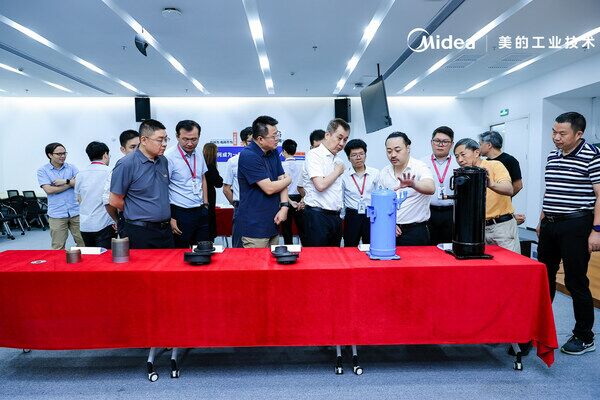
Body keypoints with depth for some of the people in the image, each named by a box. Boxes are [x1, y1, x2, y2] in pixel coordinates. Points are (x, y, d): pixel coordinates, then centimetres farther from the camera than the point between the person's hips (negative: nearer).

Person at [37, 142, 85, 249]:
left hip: (76, 211, 2)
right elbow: (49, 190, -9)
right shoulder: (42, 170, 3)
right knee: (58, 248, 3)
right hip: (57, 214, -2)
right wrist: (72, 183, -6)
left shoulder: (71, 167, 9)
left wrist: (66, 181, -13)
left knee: (83, 243, 4)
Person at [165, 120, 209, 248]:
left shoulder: (198, 155, 7)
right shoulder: (169, 157, -14)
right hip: (180, 214, -6)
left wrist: (205, 203, 14)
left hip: (201, 212, 6)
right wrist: (169, 218, -16)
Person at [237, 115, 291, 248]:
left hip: (273, 223, 8)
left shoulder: (273, 152, 9)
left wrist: (284, 206, -7)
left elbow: (281, 180, 8)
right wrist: (288, 180, -1)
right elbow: (269, 188, -20)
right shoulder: (248, 156, -18)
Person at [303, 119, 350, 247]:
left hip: (335, 216, 8)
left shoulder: (338, 159, 16)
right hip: (317, 216, -7)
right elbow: (320, 185, -21)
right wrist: (338, 171, -6)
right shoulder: (314, 155, -8)